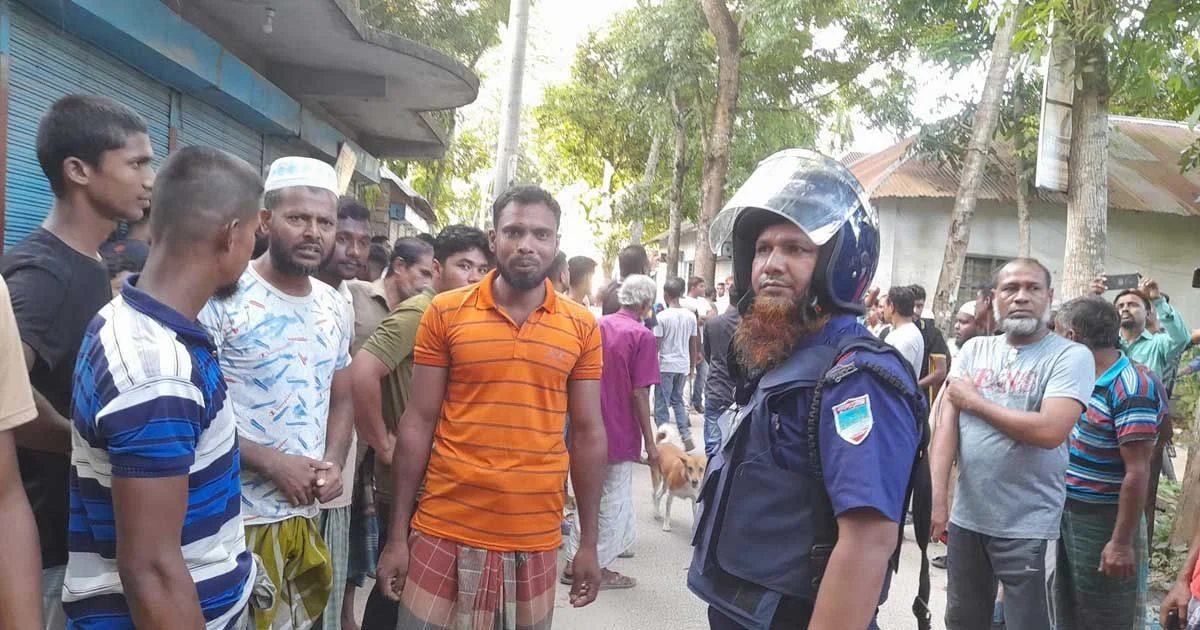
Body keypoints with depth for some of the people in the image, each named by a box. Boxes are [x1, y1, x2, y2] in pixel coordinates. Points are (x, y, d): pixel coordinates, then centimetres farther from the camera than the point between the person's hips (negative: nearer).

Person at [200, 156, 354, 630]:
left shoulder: (335, 307, 8)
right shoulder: (222, 297, -13)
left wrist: (334, 462, -3)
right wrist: (273, 463, -18)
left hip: (308, 514, 6)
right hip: (238, 518, -6)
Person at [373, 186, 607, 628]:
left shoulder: (582, 327, 1)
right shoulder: (444, 314, -2)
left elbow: (588, 435, 4)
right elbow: (418, 423, 0)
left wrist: (589, 543, 5)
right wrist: (397, 535, 0)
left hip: (536, 540, 1)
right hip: (445, 534, -1)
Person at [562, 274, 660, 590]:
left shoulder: (598, 325, 3)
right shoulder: (642, 336, -15)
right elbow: (640, 394, -17)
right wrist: (650, 442, -11)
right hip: (620, 432, -6)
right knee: (614, 499, 8)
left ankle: (575, 561, 23)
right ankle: (599, 568, 17)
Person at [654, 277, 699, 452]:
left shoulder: (662, 316, -11)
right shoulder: (690, 316, 3)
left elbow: (656, 344, -10)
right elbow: (694, 344, 8)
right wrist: (692, 366, 18)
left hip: (665, 365, -5)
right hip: (683, 365, 5)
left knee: (662, 405, 5)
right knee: (677, 400, 21)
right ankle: (686, 436, 13)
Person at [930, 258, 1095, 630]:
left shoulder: (1071, 356, -8)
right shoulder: (973, 350, 6)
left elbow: (1050, 431, -23)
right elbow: (946, 421, -2)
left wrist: (975, 401, -11)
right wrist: (937, 495, -13)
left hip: (1027, 527, -4)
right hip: (966, 517, 5)